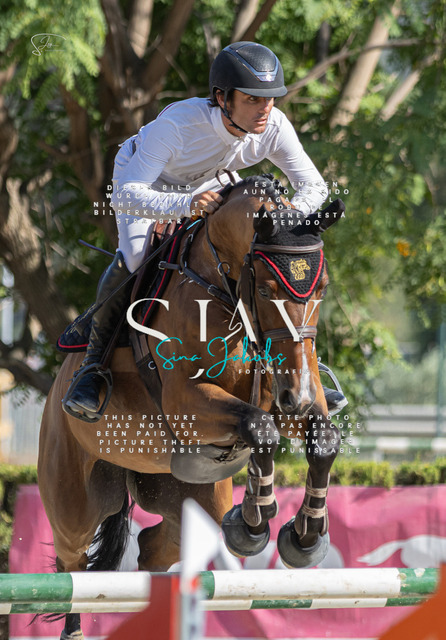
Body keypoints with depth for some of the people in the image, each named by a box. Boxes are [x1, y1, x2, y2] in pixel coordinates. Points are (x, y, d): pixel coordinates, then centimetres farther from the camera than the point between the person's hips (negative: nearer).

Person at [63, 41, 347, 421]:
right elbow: (125, 197, -49)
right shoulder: (178, 123, -45)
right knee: (132, 258, -30)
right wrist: (185, 205, -66)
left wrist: (293, 212, -47)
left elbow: (314, 186, -23)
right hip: (148, 180, -4)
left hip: (210, 184, 5)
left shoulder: (274, 127, -31)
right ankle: (95, 364, -10)